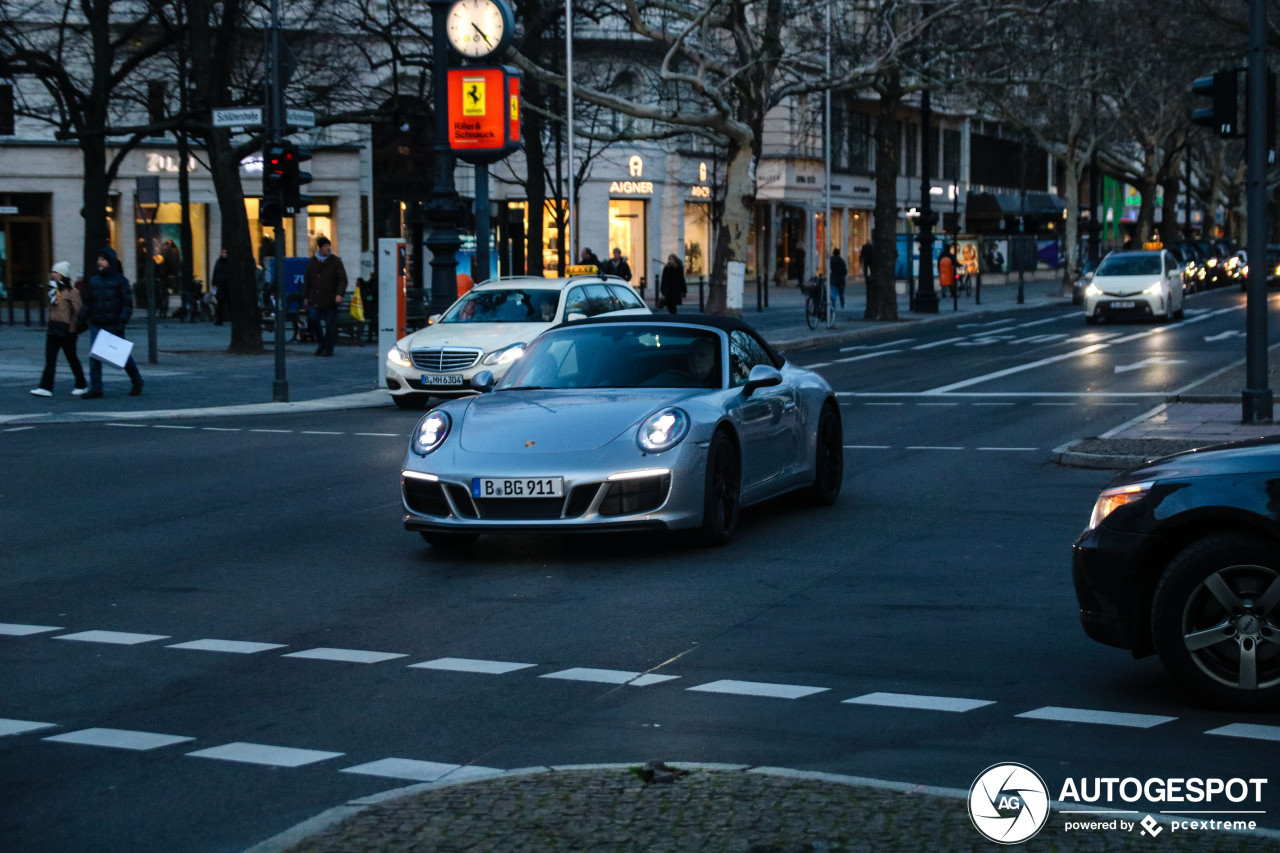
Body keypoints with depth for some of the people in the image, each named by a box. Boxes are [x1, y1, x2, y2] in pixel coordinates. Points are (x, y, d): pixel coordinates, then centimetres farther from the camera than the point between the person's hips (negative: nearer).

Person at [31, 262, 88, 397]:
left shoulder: (71, 292, -11)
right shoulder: (54, 290, 11)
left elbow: (78, 311, -13)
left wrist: (73, 328, -14)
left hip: (66, 330, -7)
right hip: (53, 329, 7)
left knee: (72, 358, 5)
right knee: (50, 359, -1)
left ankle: (81, 385, 20)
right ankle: (46, 388, -4)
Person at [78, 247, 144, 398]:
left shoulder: (120, 280, -3)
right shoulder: (94, 281, 12)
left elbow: (127, 304, -8)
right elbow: (88, 303, 17)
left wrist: (122, 322, -17)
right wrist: (81, 319, 5)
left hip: (114, 325, -5)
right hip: (96, 326, 5)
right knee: (94, 357, -4)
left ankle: (137, 381, 24)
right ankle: (95, 389, -2)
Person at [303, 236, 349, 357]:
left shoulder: (335, 261, -1)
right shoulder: (312, 262, 9)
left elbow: (343, 280, -4)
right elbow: (307, 281, 16)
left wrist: (340, 294, -19)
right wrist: (305, 297, 12)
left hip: (331, 300, -3)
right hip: (315, 300, 3)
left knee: (330, 324, 0)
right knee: (313, 319, -9)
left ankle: (328, 348, 11)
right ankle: (321, 342, 12)